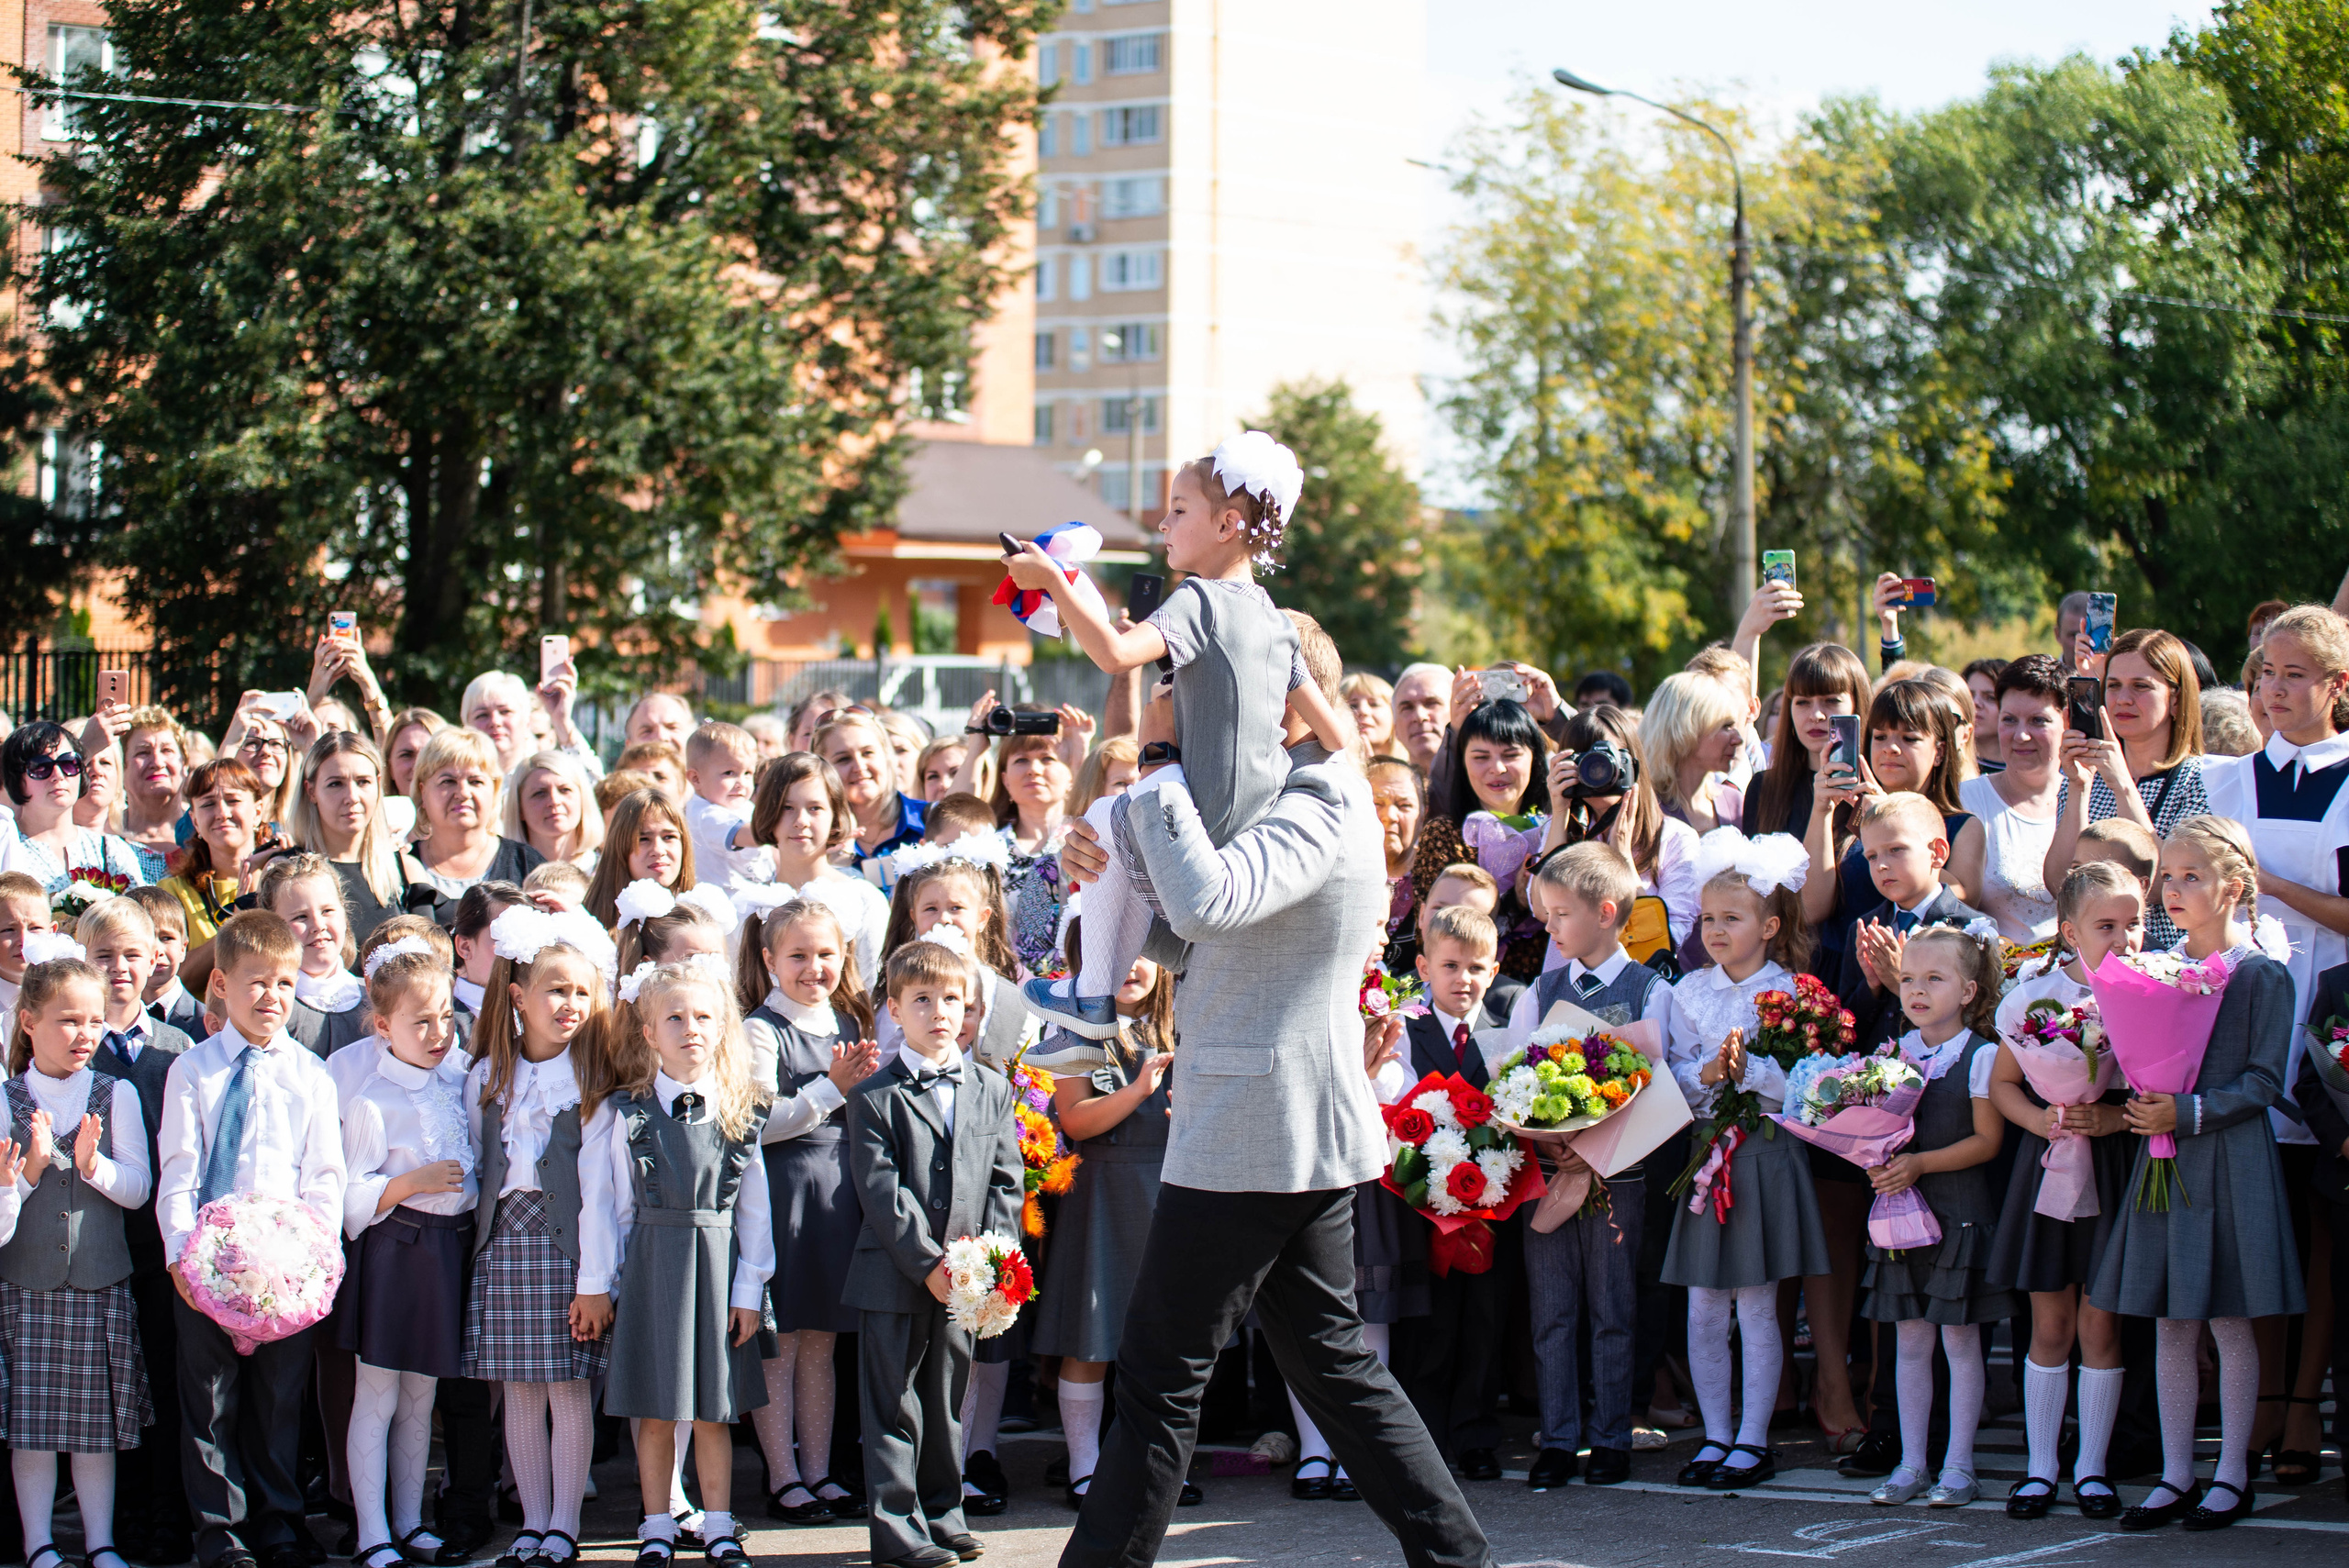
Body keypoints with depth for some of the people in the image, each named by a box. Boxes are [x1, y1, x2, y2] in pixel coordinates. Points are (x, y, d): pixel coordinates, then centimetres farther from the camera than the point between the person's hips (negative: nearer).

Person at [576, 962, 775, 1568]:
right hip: (649, 1263, -1)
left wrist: (749, 1289, 3)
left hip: (717, 1266, 1)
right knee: (655, 1413, 5)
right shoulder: (621, 1113, -1)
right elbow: (599, 1200, 2)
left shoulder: (740, 1115, 3)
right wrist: (594, 1283, 2)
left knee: (714, 1413, 6)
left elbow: (754, 1208, 6)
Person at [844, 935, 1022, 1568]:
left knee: (947, 1397, 13)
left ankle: (942, 1514, 23)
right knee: (893, 1402, -1)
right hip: (895, 1275, -4)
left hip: (966, 1277, 4)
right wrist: (929, 1264, -17)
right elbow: (880, 1192, -11)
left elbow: (1006, 1183, 6)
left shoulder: (992, 1090, 9)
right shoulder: (875, 1098, -3)